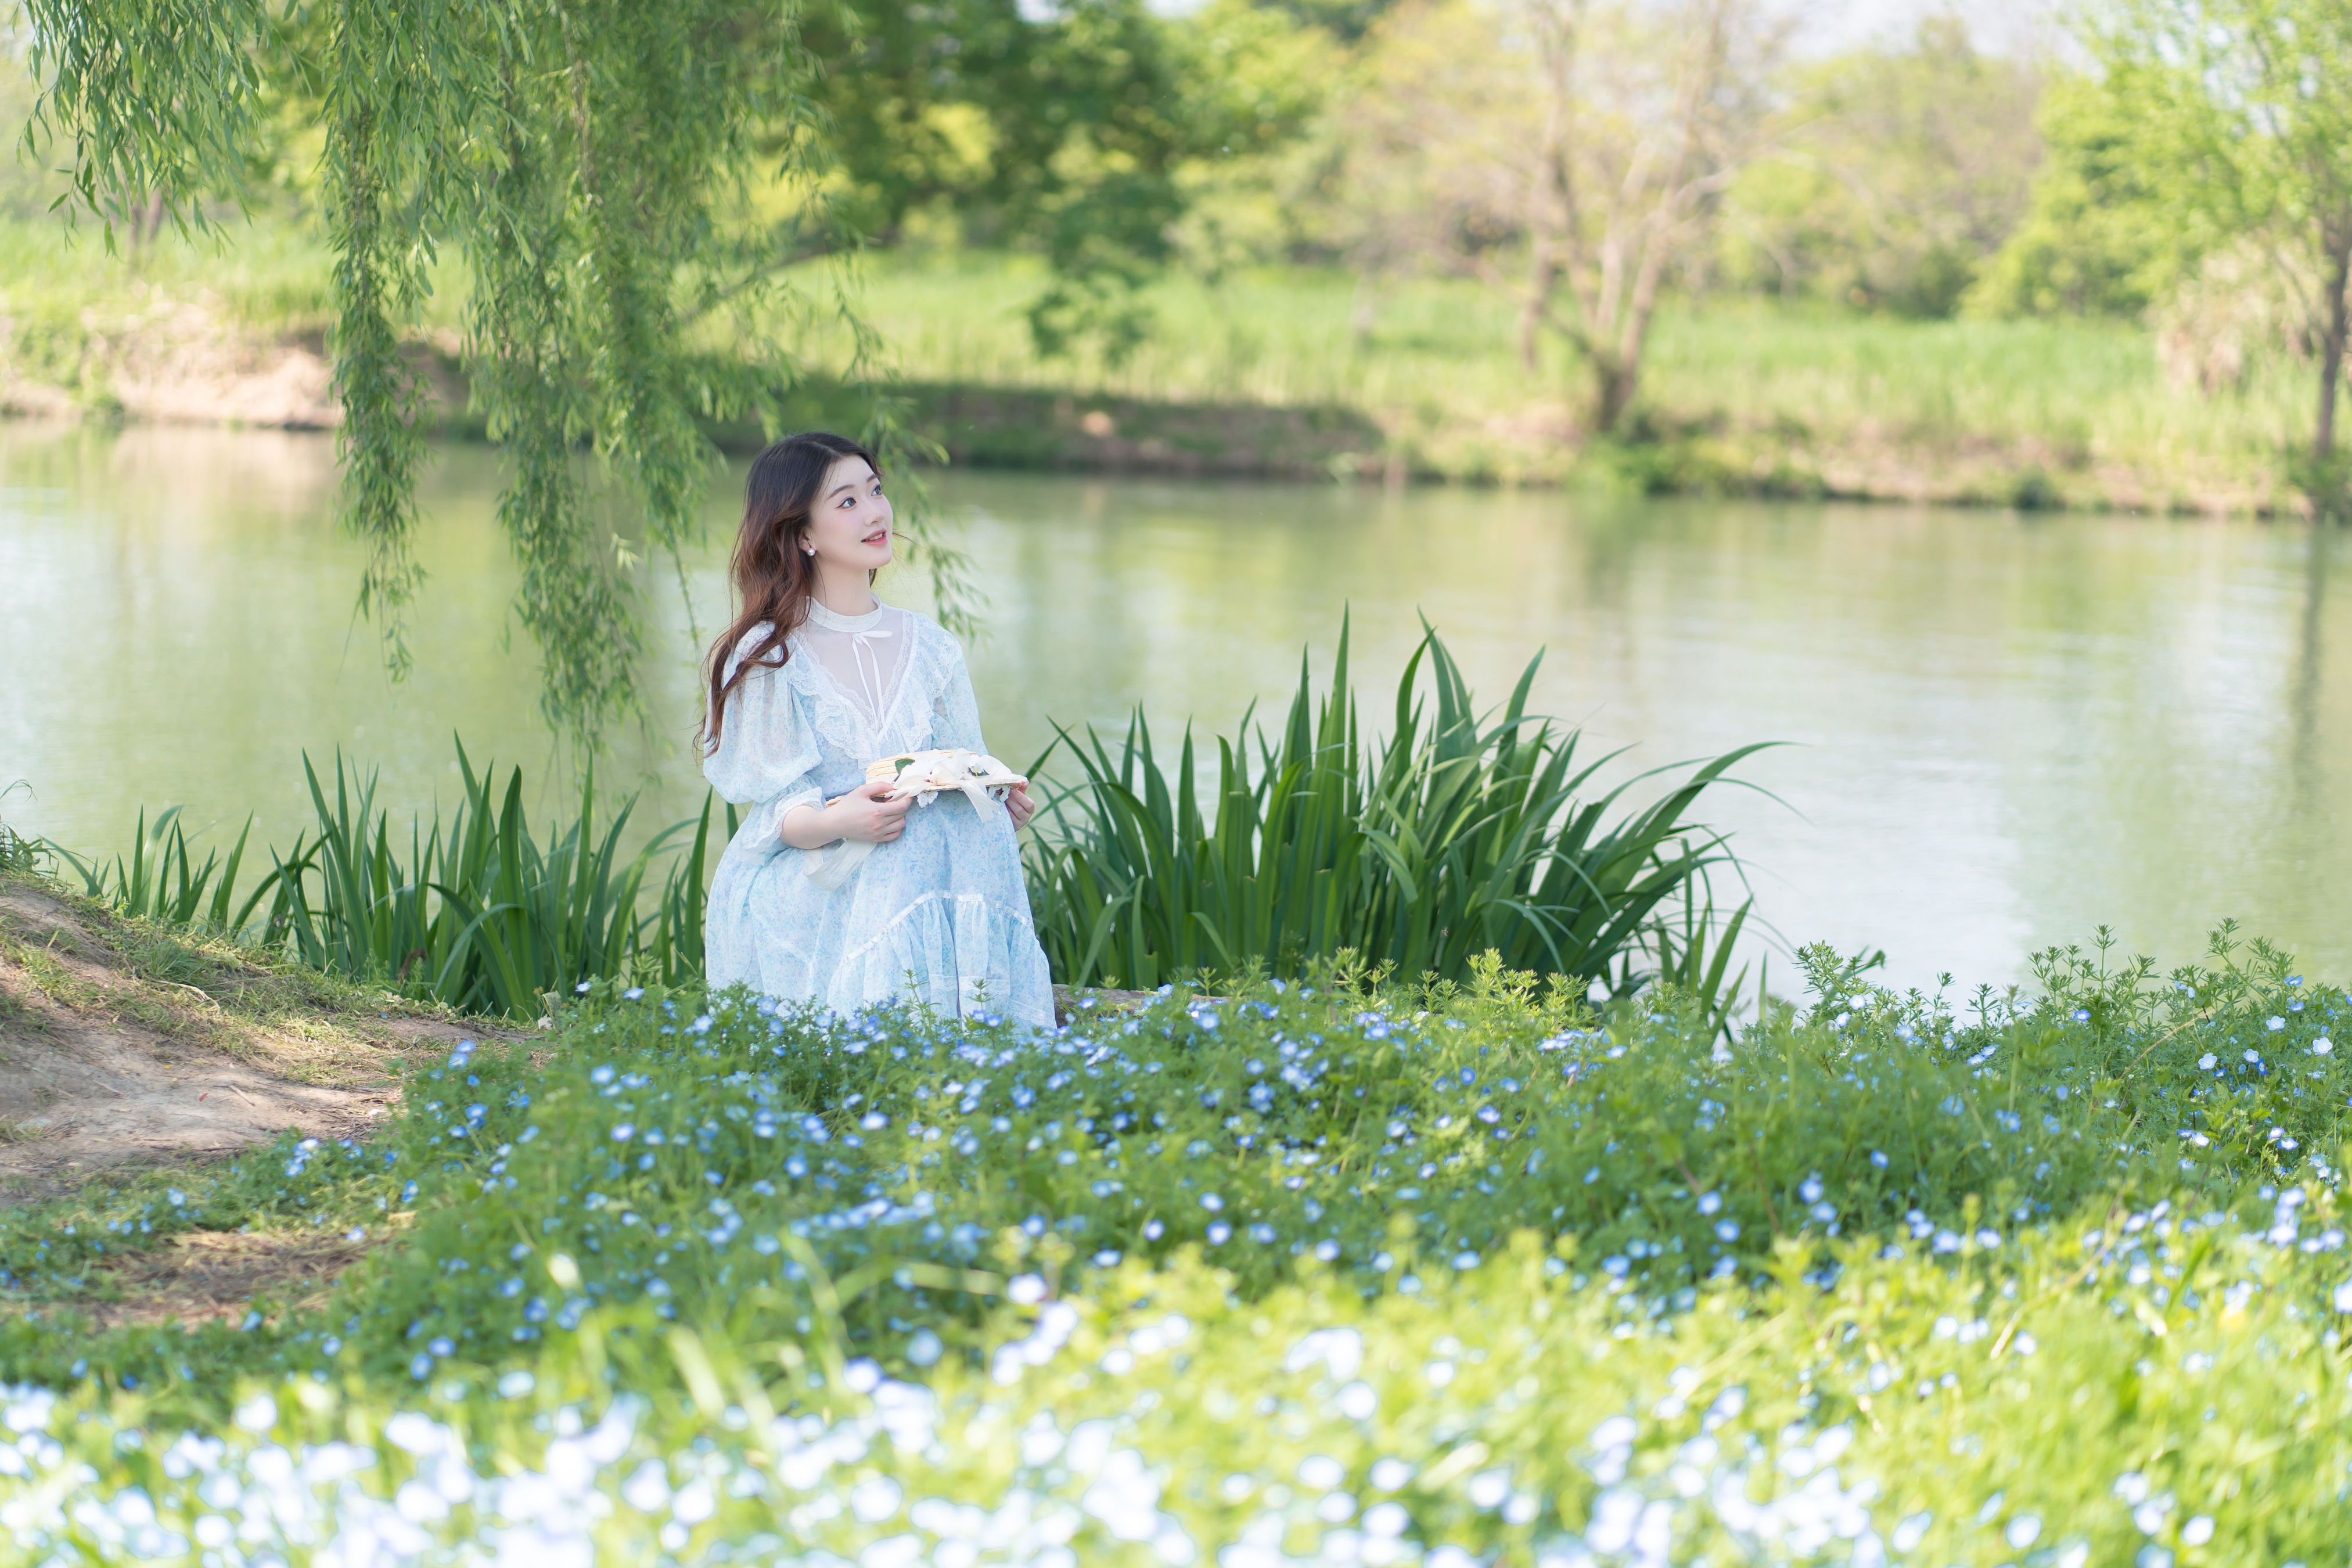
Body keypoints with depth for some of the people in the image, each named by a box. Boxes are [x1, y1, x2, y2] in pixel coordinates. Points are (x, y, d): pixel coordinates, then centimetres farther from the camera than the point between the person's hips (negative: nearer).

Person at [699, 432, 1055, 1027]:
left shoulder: (930, 647, 13)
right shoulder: (767, 658, 0)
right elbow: (778, 812, -5)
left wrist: (1001, 807, -8)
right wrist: (839, 822, -28)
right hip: (810, 905, -3)